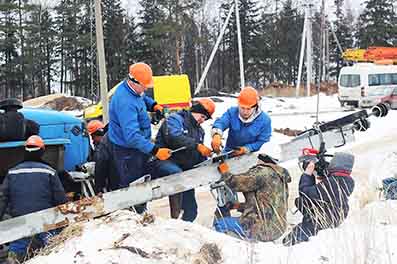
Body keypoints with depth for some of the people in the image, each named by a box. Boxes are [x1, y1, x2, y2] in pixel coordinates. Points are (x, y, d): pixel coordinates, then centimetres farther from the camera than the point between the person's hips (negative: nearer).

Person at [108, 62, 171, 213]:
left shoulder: (133, 89, -2)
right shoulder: (125, 102, -32)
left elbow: (143, 98, 24)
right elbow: (132, 136, -37)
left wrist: (153, 105, 2)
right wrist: (155, 151, -39)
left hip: (138, 145, 10)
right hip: (128, 151, -10)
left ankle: (141, 214, 36)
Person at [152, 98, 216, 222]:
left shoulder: (199, 131, 22)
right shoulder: (175, 119, -1)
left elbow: (199, 157, 16)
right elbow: (174, 137, -23)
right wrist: (197, 146, -29)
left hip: (185, 171, 8)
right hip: (165, 162, -8)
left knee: (191, 211, 1)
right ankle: (175, 218, -38)